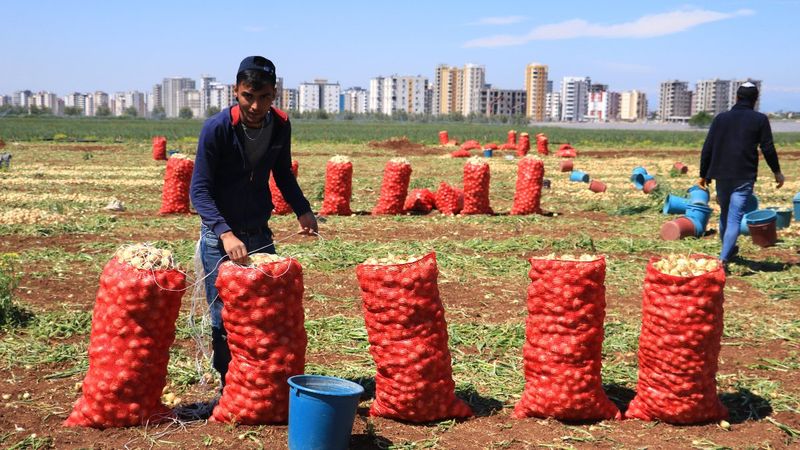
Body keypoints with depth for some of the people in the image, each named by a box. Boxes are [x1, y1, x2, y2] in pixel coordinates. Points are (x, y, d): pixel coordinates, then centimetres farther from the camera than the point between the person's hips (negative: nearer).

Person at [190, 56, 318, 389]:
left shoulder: (280, 125, -4)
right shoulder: (216, 128, -19)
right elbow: (199, 190, -19)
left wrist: (302, 210, -3)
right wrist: (226, 233, -32)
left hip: (260, 232, 4)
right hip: (220, 236, -4)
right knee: (225, 316, -1)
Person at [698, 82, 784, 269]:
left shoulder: (721, 118, 6)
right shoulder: (760, 120, -2)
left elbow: (707, 149, 6)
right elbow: (768, 149, 0)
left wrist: (703, 175, 14)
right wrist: (777, 172, 14)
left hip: (721, 175, 4)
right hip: (745, 177, -3)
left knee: (725, 214, 21)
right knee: (735, 219, -6)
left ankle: (728, 249, 40)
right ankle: (723, 259, -17)